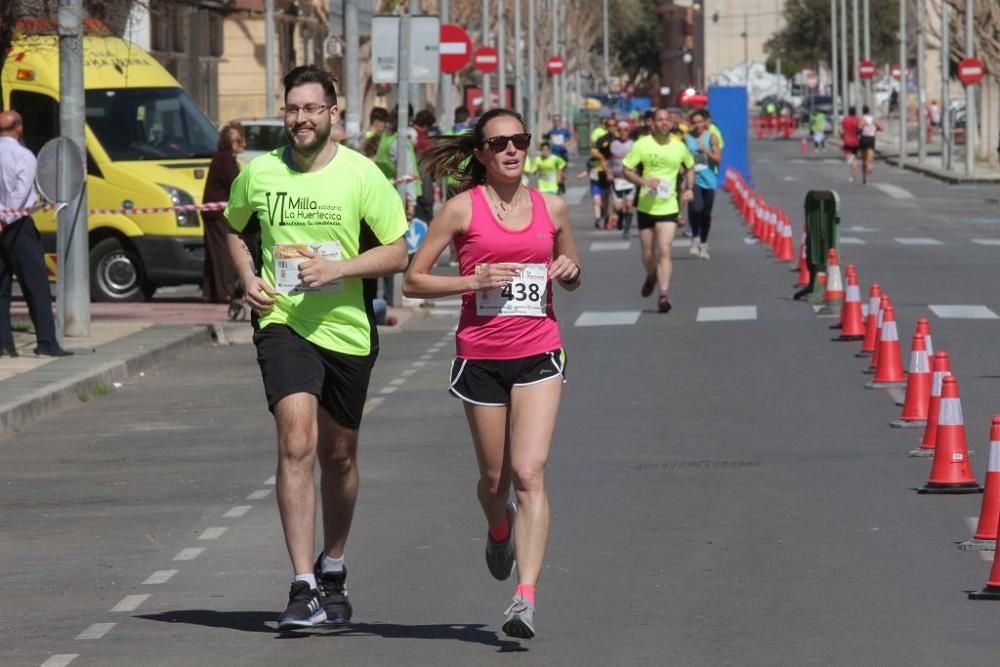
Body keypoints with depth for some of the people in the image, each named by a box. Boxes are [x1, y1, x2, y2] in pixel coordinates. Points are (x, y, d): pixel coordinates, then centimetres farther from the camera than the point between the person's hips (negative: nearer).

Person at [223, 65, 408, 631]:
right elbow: (234, 228, 21)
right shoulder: (258, 174, 0)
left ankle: (333, 568, 38)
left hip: (348, 329, 1)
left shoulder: (362, 175, -6)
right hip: (283, 324, -1)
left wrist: (338, 269, -17)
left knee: (339, 455, 14)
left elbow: (398, 253, -3)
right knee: (297, 445, -18)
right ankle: (304, 589, -20)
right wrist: (248, 277, 3)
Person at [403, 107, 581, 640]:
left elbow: (572, 277, 22)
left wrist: (569, 272, -2)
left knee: (529, 472, -14)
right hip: (480, 356, -1)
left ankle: (525, 597, -18)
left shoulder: (552, 208, 6)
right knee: (494, 479, 11)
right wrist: (474, 280, -15)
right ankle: (499, 530, 48)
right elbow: (413, 280, -2)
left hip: (539, 355, 1)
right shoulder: (464, 208, -3)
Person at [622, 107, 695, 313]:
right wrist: (644, 181, -20)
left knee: (664, 251, -15)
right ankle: (651, 277, 43)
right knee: (648, 254, 10)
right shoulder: (642, 145, -5)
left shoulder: (679, 147, 2)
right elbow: (626, 170, -3)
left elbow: (690, 167, 21)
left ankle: (663, 295, -17)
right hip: (646, 207, 0)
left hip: (669, 208, 0)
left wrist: (689, 189, 5)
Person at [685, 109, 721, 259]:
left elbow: (718, 159, -5)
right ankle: (695, 237, 0)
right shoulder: (687, 138, 3)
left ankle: (703, 244, 25)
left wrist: (705, 150, -16)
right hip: (693, 178, -1)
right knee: (695, 208, -22)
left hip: (708, 180, 1)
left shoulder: (711, 137, 0)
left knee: (706, 213, 9)